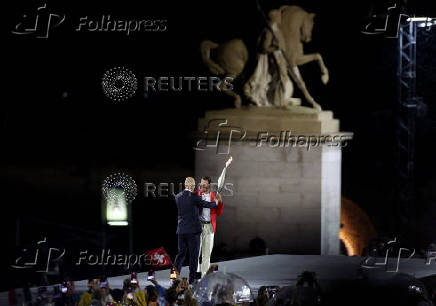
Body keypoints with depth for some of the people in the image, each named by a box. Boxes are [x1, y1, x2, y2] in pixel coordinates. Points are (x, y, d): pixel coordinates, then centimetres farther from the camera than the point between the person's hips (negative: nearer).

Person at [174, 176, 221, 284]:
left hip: (181, 230, 5)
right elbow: (208, 205, -3)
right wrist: (217, 200, 17)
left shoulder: (178, 197, 6)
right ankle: (192, 278, 2)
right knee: (194, 254, 2)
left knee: (181, 253, 13)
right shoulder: (194, 197, -12)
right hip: (193, 230, -5)